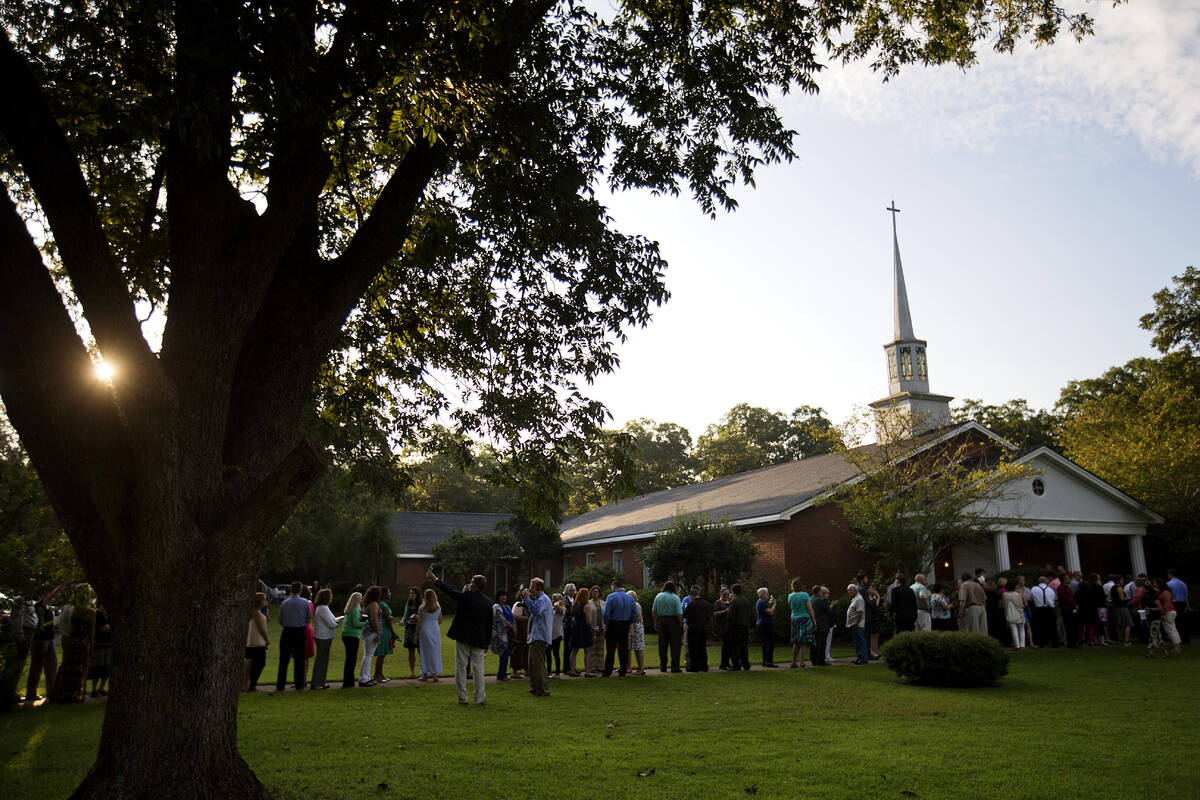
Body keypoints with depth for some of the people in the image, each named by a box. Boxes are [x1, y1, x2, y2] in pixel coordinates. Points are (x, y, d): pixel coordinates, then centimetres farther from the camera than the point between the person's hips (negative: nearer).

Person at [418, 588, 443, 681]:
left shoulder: (422, 608, -8)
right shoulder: (438, 608, 1)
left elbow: (419, 622, -5)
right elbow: (440, 621, 9)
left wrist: (416, 634, 4)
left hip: (425, 629, -2)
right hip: (436, 629, 2)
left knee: (425, 652, 6)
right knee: (435, 652, 7)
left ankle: (425, 674, 10)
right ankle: (434, 674, 8)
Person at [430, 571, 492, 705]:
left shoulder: (466, 596, -11)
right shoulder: (488, 601, 3)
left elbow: (449, 590, -1)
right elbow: (489, 625, 7)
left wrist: (436, 579, 11)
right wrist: (487, 643, 14)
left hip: (463, 638, -3)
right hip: (479, 640, 3)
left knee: (461, 667, 7)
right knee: (478, 669, 8)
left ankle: (462, 698, 9)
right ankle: (479, 699, 8)